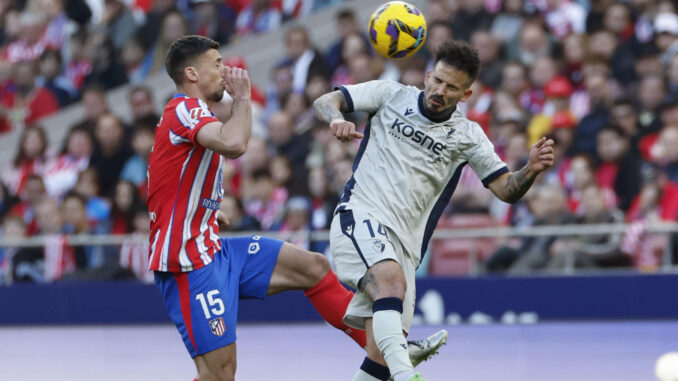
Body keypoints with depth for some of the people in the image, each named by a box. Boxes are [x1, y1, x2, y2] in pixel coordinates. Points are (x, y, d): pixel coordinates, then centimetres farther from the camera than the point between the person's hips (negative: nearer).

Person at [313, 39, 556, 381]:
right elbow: (324, 102, 4)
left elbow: (506, 189, 5)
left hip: (404, 243, 4)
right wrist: (336, 119, -19)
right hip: (360, 215, -4)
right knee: (391, 280, -35)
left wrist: (532, 170, -16)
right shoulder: (391, 96, 5)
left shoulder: (467, 137, 9)